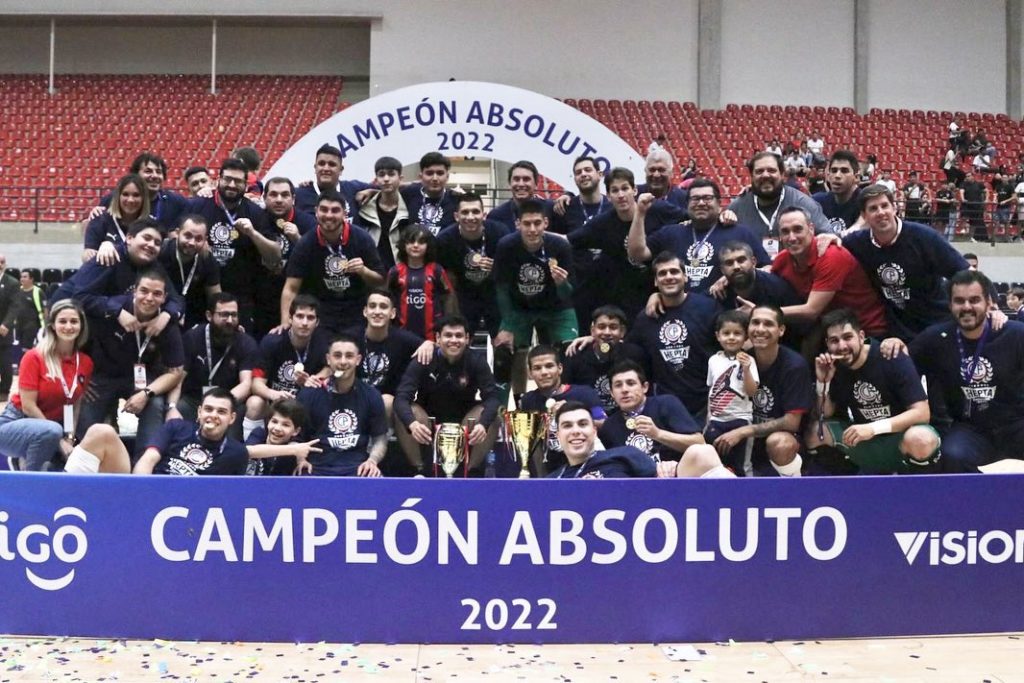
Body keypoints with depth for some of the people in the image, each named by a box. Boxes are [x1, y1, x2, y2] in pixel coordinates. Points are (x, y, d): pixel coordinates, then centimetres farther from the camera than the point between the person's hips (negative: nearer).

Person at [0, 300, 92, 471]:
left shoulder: (86, 363, 0)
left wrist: (69, 439, -10)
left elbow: (76, 405, 5)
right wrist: (59, 440, -19)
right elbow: (28, 406, -17)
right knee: (51, 431, -37)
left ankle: (26, 461, 7)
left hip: (50, 428, 6)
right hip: (16, 424, -5)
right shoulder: (34, 357, -14)